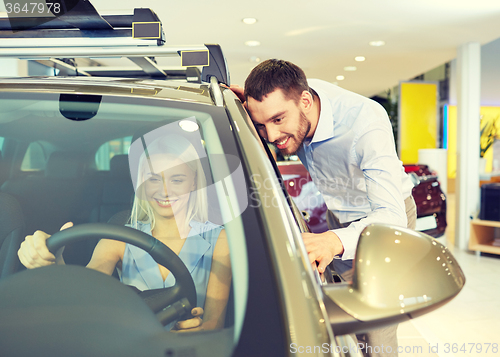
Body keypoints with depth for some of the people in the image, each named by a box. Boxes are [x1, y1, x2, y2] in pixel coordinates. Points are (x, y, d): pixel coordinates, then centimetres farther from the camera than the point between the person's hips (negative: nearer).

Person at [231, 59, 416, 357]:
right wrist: (251, 104, -22)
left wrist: (334, 241, -68)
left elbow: (391, 215, -48)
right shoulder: (292, 97, -22)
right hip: (341, 217, 6)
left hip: (387, 212, -5)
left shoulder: (367, 125, -40)